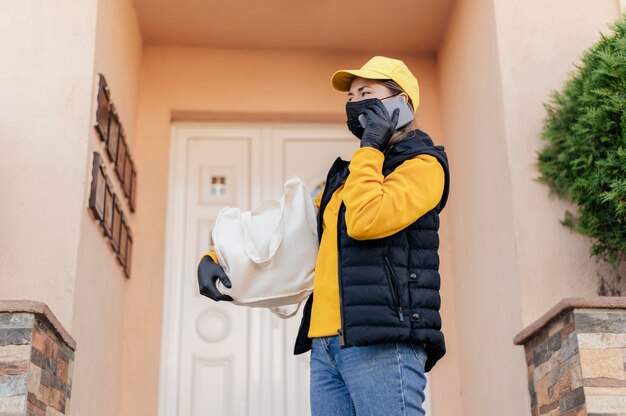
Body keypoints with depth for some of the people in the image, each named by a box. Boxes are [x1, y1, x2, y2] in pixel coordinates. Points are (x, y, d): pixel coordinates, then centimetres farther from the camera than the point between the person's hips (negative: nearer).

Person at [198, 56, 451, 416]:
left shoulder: (422, 164, 1)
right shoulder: (348, 174, 26)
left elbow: (365, 220, -17)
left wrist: (370, 147, -4)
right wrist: (217, 257, 13)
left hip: (383, 345, -7)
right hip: (327, 344, 8)